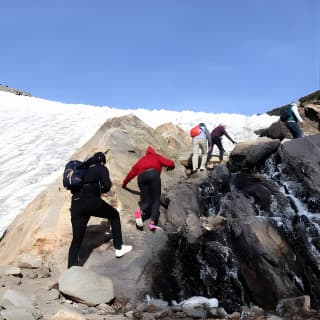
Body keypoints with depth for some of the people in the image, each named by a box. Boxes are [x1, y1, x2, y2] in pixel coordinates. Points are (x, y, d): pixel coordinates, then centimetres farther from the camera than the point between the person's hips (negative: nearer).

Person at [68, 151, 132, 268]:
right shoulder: (101, 168, 8)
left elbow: (73, 188, 20)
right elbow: (107, 185, -7)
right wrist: (100, 190, 14)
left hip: (76, 205, 5)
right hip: (92, 201, -4)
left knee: (76, 240, 5)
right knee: (114, 215, 23)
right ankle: (119, 248, 22)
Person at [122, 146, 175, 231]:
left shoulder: (141, 160, 36)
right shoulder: (157, 157, 29)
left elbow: (132, 172, 37)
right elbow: (170, 163, 17)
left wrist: (124, 183, 50)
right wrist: (170, 167, 42)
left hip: (141, 176, 3)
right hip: (153, 174, -3)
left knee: (146, 200, 9)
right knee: (156, 200, 2)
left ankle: (140, 211, -26)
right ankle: (153, 223, -18)